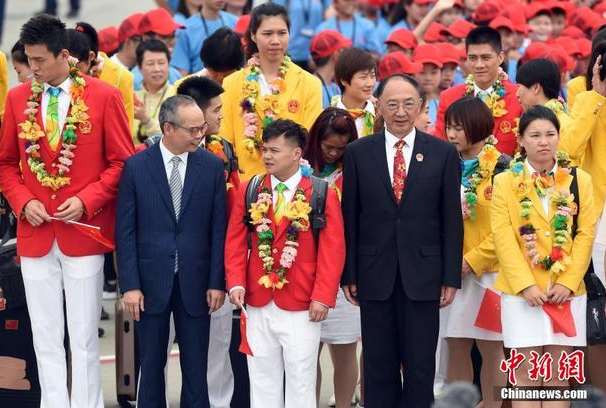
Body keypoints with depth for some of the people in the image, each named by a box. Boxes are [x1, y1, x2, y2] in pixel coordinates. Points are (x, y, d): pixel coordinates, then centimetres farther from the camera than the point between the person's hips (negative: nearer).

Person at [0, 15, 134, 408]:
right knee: (46, 341, 6)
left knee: (84, 338, 2)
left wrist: (86, 201, -13)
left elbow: (122, 162, -1)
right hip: (35, 235, 3)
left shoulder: (104, 96, -4)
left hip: (84, 232, -3)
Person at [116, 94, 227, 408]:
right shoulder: (136, 166, -3)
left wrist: (217, 281, -2)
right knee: (151, 365, 8)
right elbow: (125, 231, -3)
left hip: (195, 282, 1)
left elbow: (218, 229, 2)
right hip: (150, 281, -1)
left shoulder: (212, 166, 0)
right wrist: (129, 285, -8)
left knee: (196, 367, 6)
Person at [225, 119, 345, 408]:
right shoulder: (250, 191, 6)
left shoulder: (322, 195, -4)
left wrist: (323, 296, -13)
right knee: (262, 380, 9)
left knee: (301, 381, 4)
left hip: (301, 307, -3)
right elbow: (235, 242, 6)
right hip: (257, 305, 3)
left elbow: (332, 250, -7)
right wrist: (236, 283, -7)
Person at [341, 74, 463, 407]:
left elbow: (452, 220, 2)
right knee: (378, 368, 6)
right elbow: (350, 218, 4)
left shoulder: (443, 153, 2)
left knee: (421, 368, 2)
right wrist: (348, 275, 0)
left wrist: (451, 278, -1)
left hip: (423, 276, -1)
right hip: (375, 277, 1)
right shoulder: (358, 153, 4)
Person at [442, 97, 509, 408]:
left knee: (490, 348, -1)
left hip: (487, 271, -5)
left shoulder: (500, 168, -6)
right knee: (456, 348, 7)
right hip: (450, 272, 5)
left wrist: (474, 260, -14)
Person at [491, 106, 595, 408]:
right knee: (526, 376, -2)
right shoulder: (505, 182, 4)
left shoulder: (579, 180, 8)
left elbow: (585, 234, 3)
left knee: (558, 376, 3)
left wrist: (567, 282, -9)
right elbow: (503, 237, -4)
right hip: (522, 292, -1)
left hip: (566, 291, 1)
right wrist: (526, 285, -14)